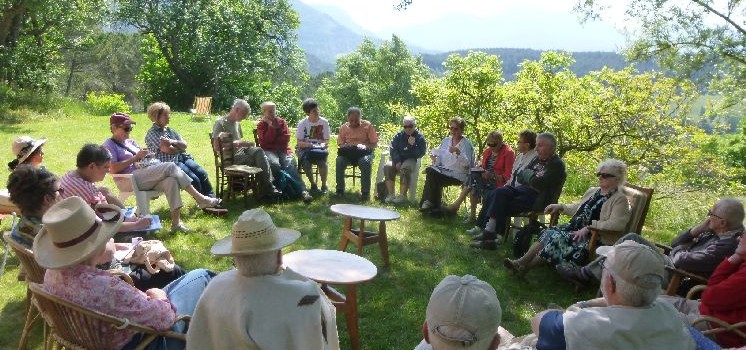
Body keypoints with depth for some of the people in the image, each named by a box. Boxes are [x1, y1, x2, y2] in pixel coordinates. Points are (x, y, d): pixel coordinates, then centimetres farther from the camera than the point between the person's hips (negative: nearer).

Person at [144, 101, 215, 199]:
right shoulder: (152, 133, -3)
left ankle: (211, 198, -14)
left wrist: (173, 142, -10)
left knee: (202, 173, -15)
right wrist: (179, 147, 1)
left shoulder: (169, 130, 19)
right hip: (169, 163, -7)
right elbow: (167, 149, -15)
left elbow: (184, 145, 8)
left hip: (182, 158, 7)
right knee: (194, 180, -23)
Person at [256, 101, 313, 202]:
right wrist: (271, 126, -6)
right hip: (269, 151, -1)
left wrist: (273, 142, -1)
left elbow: (286, 138, 5)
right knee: (274, 164, -36)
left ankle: (302, 190, -41)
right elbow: (265, 141, -5)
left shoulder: (281, 122, 17)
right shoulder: (261, 125, 12)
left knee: (290, 165, -28)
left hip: (283, 149, 1)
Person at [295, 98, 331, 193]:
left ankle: (324, 185, -9)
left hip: (319, 148, 1)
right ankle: (313, 184, -10)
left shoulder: (324, 122, -2)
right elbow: (299, 143, -9)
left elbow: (326, 140, 4)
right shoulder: (302, 123, -7)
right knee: (305, 159, -32)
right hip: (304, 148, -1)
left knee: (322, 161, -31)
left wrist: (323, 144, -19)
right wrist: (310, 144, -26)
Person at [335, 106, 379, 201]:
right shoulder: (343, 127, 12)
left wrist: (364, 146, -17)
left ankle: (365, 192, -30)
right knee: (339, 160, -30)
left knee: (366, 162, -36)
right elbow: (340, 144, 12)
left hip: (364, 152, -2)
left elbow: (374, 144, 2)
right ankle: (340, 190, -20)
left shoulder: (368, 126, 4)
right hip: (348, 152, 2)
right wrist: (347, 146, -11)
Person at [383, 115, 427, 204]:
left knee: (405, 168, -37)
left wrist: (413, 145, -21)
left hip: (411, 159, -3)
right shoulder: (399, 135, 11)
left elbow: (421, 153, -5)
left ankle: (402, 195, -29)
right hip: (398, 159, 3)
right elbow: (392, 149, 5)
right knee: (388, 166, -27)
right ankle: (391, 194, -23)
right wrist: (397, 161, -10)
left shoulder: (419, 137, 2)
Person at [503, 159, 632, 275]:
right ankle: (522, 261, -25)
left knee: (557, 238, -26)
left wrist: (588, 227, -25)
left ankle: (525, 266, -20)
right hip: (575, 228, 8)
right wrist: (560, 207, 16)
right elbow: (578, 207, 32)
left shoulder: (620, 199, -6)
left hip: (595, 238, -7)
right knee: (549, 232, -18)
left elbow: (617, 224, -21)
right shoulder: (592, 191, 18)